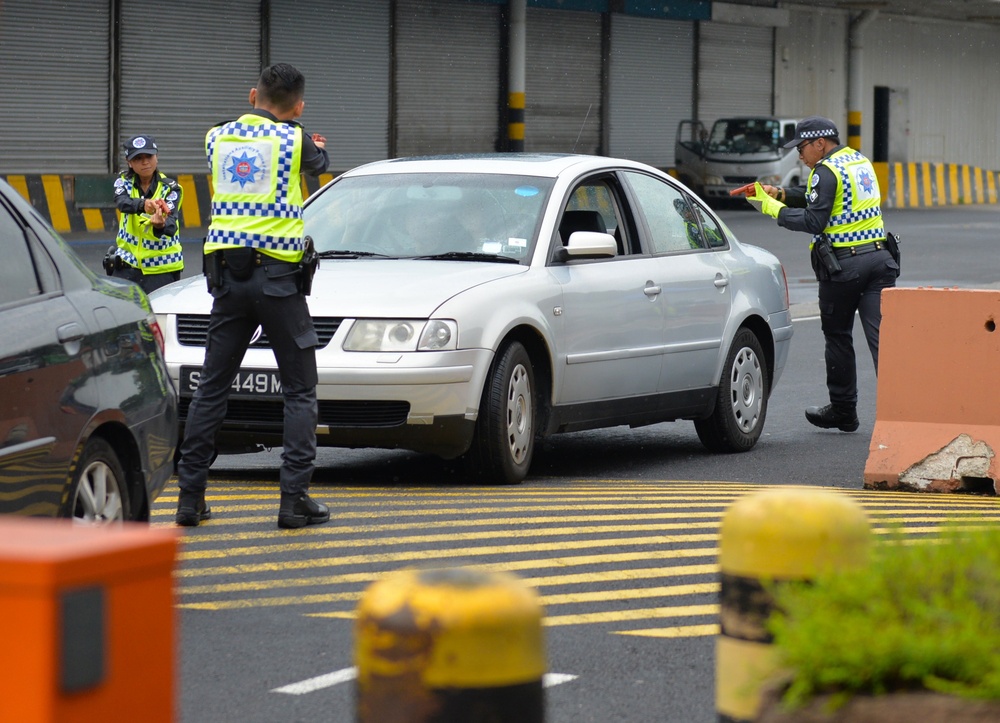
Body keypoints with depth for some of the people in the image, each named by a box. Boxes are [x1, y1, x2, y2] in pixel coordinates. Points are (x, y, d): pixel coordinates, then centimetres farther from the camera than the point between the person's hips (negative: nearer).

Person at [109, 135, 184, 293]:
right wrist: (143, 204, -47)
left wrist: (160, 225, -50)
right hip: (127, 262, 2)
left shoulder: (170, 188, -7)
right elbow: (121, 202, -24)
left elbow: (171, 224, -24)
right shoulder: (124, 181, -1)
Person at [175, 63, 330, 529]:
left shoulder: (217, 138, 7)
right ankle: (295, 498, -3)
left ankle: (190, 495, 8)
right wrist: (316, 148, 41)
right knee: (299, 390, 4)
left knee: (211, 386, 10)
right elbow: (318, 164, 16)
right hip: (278, 276, -4)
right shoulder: (294, 142, -3)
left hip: (226, 276, 4)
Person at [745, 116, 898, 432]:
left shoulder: (827, 171, -11)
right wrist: (781, 193, 14)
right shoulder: (858, 160, 16)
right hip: (879, 258, 7)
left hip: (844, 264, -7)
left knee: (838, 336, 9)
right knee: (882, 335, -2)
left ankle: (843, 411, 19)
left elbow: (814, 221, -15)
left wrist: (774, 208, -5)